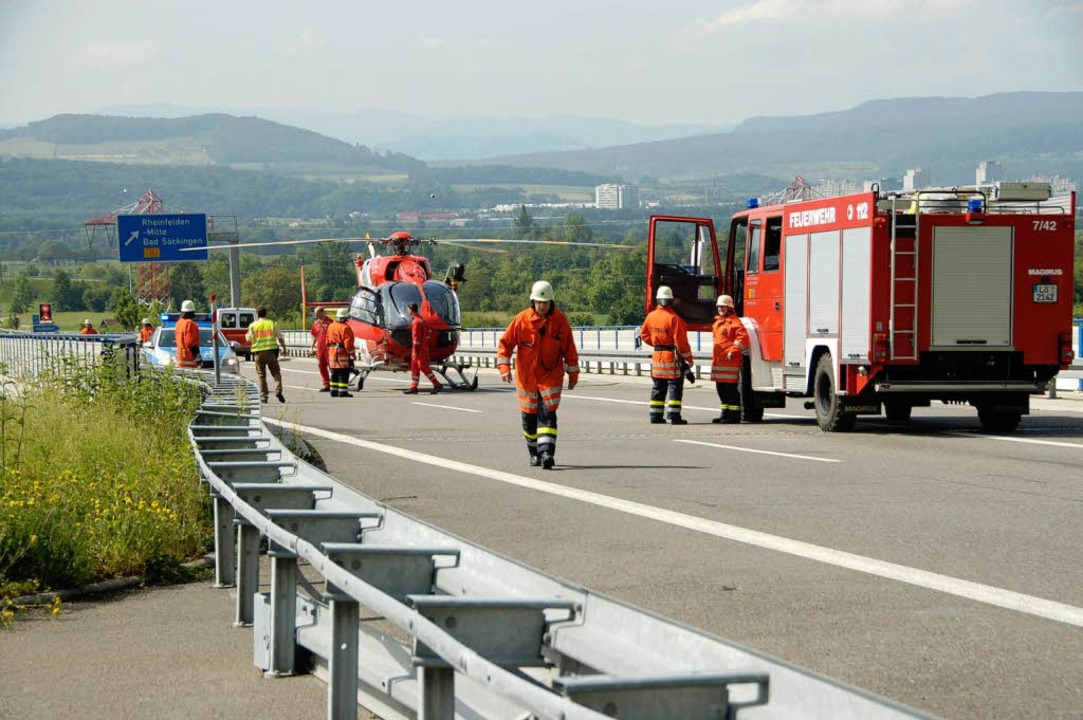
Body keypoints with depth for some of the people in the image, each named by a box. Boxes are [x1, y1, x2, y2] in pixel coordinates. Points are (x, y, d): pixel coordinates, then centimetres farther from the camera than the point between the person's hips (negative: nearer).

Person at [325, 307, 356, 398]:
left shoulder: (331, 326, 9)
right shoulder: (345, 328, -16)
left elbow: (328, 342, 15)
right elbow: (348, 343, -18)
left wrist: (329, 352, 22)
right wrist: (351, 354, -10)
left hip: (332, 353, 8)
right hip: (343, 353, -8)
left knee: (334, 373, 14)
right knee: (343, 373, -5)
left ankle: (334, 391, 17)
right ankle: (343, 392, -7)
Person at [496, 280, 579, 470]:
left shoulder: (560, 320, -5)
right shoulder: (521, 319, -8)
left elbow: (569, 348, 2)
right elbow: (505, 342, -1)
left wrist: (573, 374, 5)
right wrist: (504, 366, -12)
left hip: (551, 376, -1)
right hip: (526, 377, 1)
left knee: (548, 414, -13)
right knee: (529, 416, 8)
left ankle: (547, 452, -19)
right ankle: (534, 452, 25)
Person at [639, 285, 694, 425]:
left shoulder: (651, 316, 2)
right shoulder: (673, 318, -16)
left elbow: (644, 335, 14)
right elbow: (680, 341, -15)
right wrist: (688, 358, -9)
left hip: (657, 356, 6)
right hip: (672, 356, -6)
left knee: (658, 387, 13)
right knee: (675, 386, -1)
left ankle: (655, 416, 14)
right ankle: (674, 416, -6)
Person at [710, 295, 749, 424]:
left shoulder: (734, 322, -9)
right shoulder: (717, 323, 19)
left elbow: (743, 338, -20)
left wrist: (733, 352, -19)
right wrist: (714, 357, 24)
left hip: (729, 361, -9)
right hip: (718, 360, 9)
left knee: (731, 388, -8)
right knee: (721, 388, 12)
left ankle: (735, 415, -5)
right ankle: (725, 413, 20)